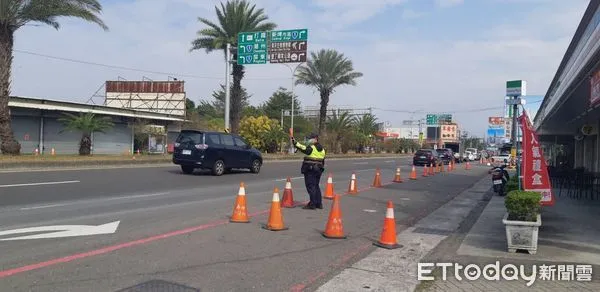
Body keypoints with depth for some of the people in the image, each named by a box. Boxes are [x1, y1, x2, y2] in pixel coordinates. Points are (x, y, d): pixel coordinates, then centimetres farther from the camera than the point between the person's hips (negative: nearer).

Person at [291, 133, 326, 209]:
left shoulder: (311, 148, -12)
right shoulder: (322, 149, 14)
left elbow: (303, 148, -25)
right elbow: (323, 161, 18)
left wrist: (295, 143, -22)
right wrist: (321, 168, 24)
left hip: (310, 169, -9)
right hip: (318, 170, 9)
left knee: (311, 186, -5)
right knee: (316, 186, 16)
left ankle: (312, 204, -4)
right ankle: (319, 203, 19)